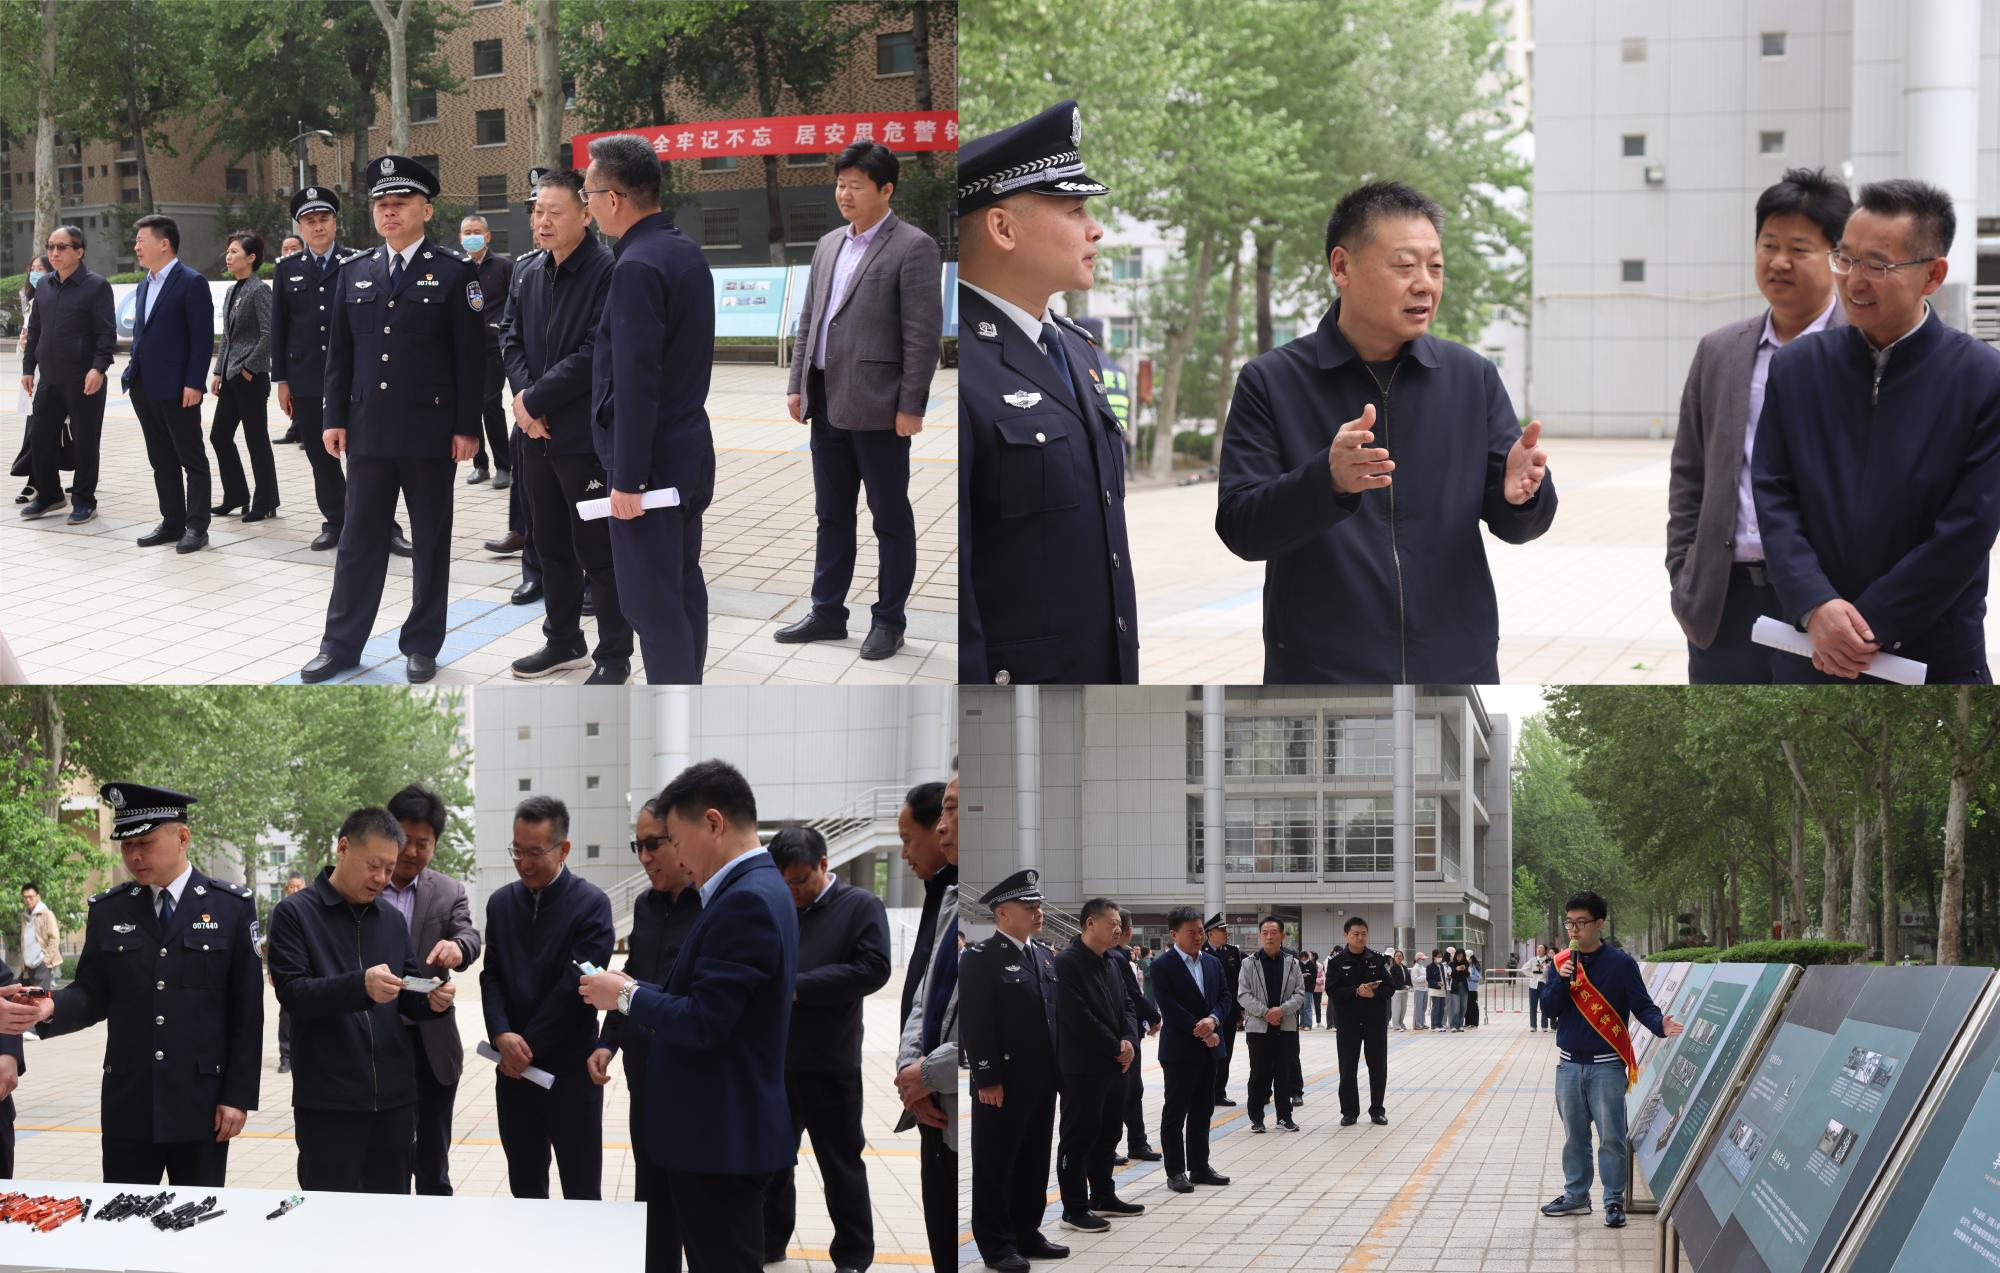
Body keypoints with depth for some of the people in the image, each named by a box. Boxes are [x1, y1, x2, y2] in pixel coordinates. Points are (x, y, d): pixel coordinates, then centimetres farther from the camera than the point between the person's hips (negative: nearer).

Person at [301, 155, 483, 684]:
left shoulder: (454, 273, -3)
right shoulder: (354, 274, 9)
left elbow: (469, 356, -5)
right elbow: (339, 352, 11)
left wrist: (466, 427, -9)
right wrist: (335, 418, 5)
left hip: (431, 430, -3)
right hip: (368, 430, 3)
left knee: (430, 542, 6)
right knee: (359, 539, 7)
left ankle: (421, 644, 15)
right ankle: (341, 643, 13)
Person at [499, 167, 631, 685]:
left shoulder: (607, 271, -14)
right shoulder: (528, 270, 9)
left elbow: (596, 352, -19)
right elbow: (511, 338, 12)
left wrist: (537, 399, -15)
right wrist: (523, 397, -6)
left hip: (587, 435, -7)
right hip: (537, 433, 7)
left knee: (598, 550, -1)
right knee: (552, 545, 17)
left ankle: (614, 656, 9)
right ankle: (563, 641, 30)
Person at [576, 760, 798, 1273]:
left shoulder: (745, 901, -20)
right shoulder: (761, 889, 12)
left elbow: (705, 1023, -23)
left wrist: (626, 996, -10)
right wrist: (638, 992, 8)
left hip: (722, 1139, -10)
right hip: (727, 1132, 10)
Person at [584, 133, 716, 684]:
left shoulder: (637, 267, -20)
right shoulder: (687, 251, 9)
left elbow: (636, 384, -22)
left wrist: (627, 479, -19)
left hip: (649, 461, -10)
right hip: (690, 448, 10)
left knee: (652, 602, -4)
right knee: (685, 585, 17)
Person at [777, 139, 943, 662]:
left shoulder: (912, 247, -9)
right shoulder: (828, 245, 14)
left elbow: (923, 334, -13)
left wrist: (911, 406, -16)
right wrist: (798, 385, 11)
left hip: (878, 406, -7)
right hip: (827, 403, 8)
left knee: (891, 518, 3)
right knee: (831, 515, 15)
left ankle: (888, 620, 10)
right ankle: (827, 613, 23)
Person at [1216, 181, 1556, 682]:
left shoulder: (1472, 377, 5)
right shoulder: (1271, 382, -3)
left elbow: (1517, 525, 7)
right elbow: (1239, 528, -10)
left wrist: (1522, 494, -18)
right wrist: (1328, 480, -29)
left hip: (1458, 672, 3)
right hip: (1321, 677, -3)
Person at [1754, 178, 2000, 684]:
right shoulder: (1797, 367, 5)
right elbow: (1773, 499, 1)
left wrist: (1868, 629, -13)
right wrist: (1816, 608, -15)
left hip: (1936, 660, -3)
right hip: (1812, 660, 3)